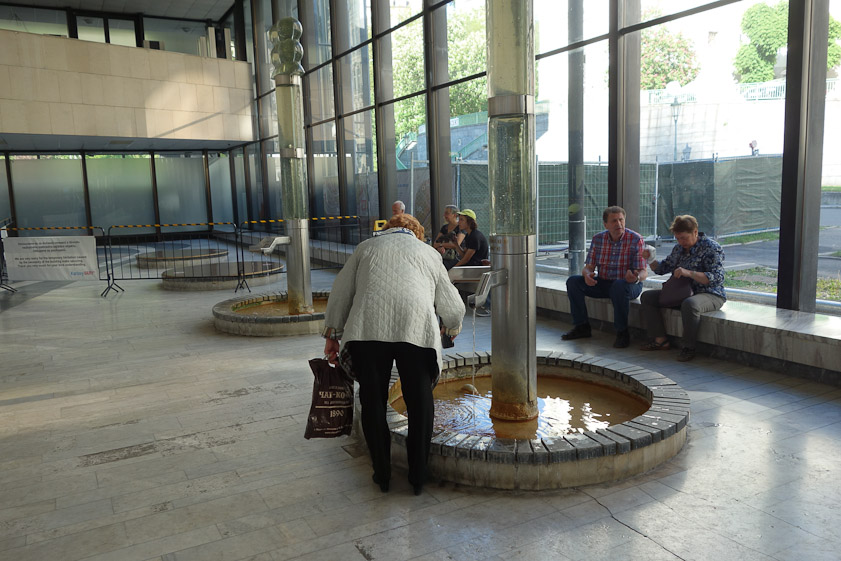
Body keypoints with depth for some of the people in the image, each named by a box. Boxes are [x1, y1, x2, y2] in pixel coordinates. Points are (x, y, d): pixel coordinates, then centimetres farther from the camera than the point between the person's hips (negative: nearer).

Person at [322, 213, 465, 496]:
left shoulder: (367, 247, 28)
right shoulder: (429, 252, 28)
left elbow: (340, 293, 23)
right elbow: (453, 307, 31)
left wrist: (332, 334, 31)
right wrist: (451, 328, 52)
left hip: (367, 327, 0)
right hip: (417, 328, 0)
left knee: (373, 401, 12)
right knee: (420, 404, 11)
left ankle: (382, 474, 22)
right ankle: (418, 476, 21)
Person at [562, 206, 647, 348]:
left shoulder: (636, 240, -11)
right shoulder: (598, 239, 1)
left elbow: (643, 272, -15)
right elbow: (589, 266, 0)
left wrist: (637, 277, -40)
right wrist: (587, 274, -25)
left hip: (629, 285, -4)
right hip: (603, 283, 5)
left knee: (619, 286, -39)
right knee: (573, 281, -14)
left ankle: (622, 332, -23)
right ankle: (582, 326, -4)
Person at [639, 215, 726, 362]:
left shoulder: (711, 248, -12)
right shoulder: (679, 249, 11)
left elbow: (717, 278, -23)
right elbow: (662, 268, 20)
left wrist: (689, 273, -35)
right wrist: (651, 259, -2)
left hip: (710, 295, -8)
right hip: (682, 293, 8)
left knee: (689, 304, -41)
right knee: (647, 297, 1)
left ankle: (688, 348, -24)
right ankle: (660, 340, -3)